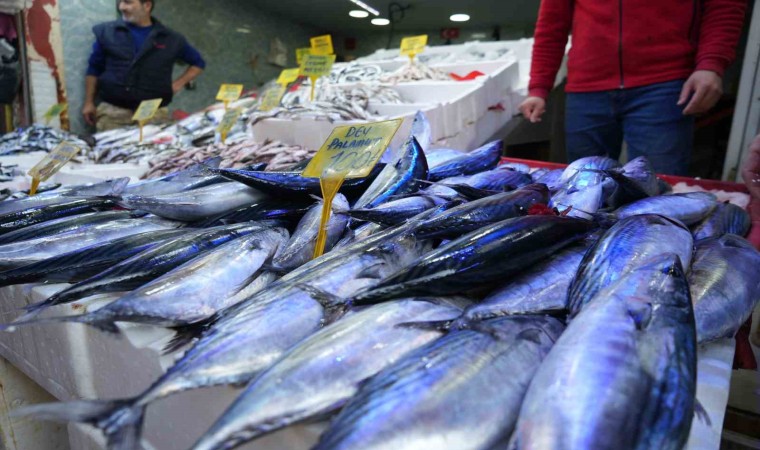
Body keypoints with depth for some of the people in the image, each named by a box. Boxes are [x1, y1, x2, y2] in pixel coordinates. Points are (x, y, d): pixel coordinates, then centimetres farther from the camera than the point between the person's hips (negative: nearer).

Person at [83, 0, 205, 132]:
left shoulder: (172, 39, 7)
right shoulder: (106, 32, 9)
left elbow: (198, 62, 19)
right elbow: (94, 69, 14)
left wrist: (178, 84, 6)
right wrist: (89, 103, 9)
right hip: (112, 111, 1)